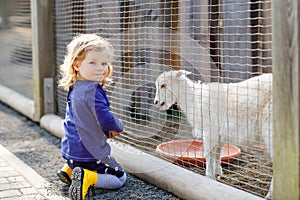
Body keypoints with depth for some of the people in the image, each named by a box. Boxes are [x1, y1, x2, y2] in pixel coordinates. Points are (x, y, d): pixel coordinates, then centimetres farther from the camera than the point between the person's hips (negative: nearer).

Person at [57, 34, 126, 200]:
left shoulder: (74, 89, 6)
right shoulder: (93, 91, -24)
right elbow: (105, 120, -25)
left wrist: (109, 131, 8)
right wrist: (119, 127, -2)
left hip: (71, 151, 9)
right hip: (90, 154, -9)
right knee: (119, 178, 2)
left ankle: (69, 170, 13)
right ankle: (87, 178, -16)